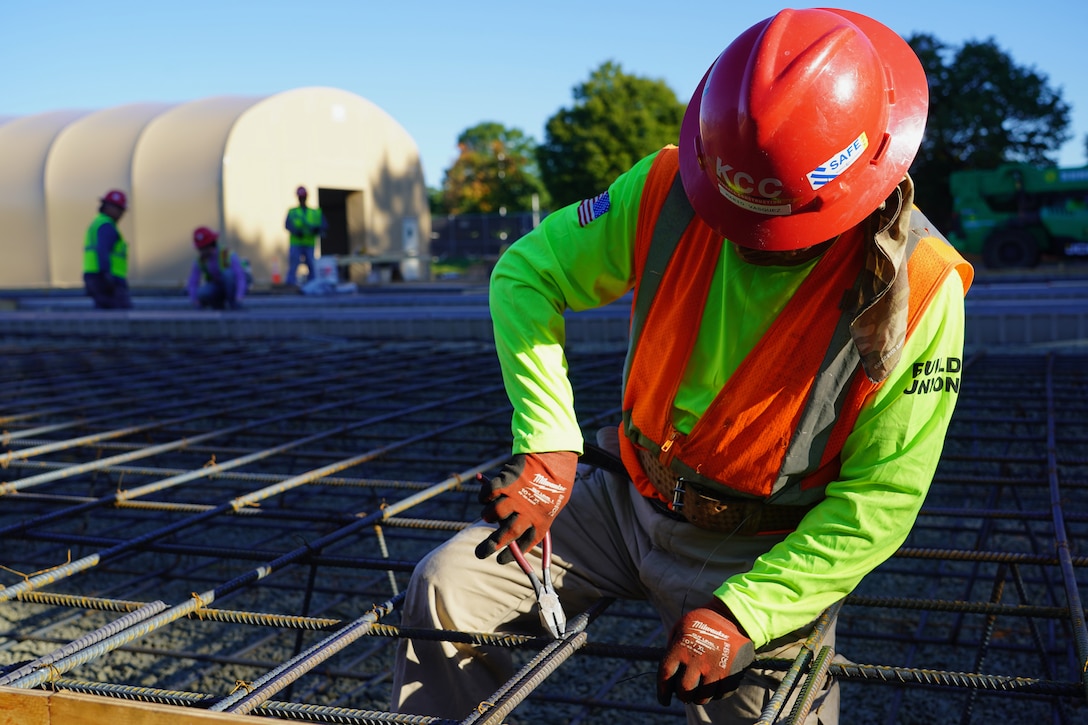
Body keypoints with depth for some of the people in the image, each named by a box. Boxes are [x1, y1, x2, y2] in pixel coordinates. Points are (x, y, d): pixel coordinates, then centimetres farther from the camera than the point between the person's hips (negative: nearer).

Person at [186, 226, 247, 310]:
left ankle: (233, 302, -16)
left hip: (233, 286, -3)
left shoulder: (229, 256, -28)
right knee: (202, 294, -30)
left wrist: (239, 297, -47)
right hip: (216, 288, 3)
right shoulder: (199, 261, -16)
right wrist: (194, 300, -31)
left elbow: (241, 277, -34)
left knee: (227, 272, -35)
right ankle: (219, 303, 2)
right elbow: (193, 282, -15)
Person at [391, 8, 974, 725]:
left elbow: (876, 504, -17)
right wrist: (547, 446, -16)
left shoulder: (919, 292, -22)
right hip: (630, 497, 2)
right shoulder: (671, 190, -17)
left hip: (759, 555, -2)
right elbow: (526, 271, -6)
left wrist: (739, 613, -24)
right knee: (445, 591, -6)